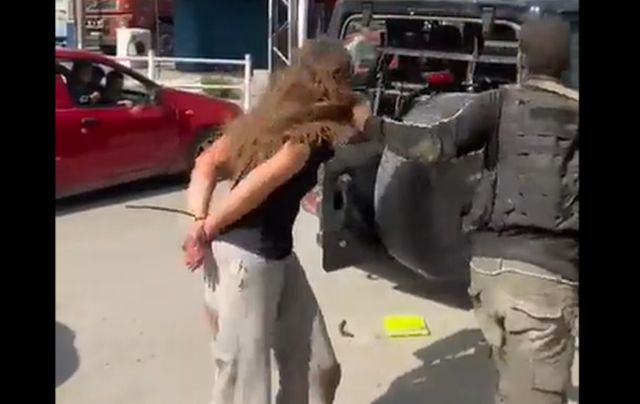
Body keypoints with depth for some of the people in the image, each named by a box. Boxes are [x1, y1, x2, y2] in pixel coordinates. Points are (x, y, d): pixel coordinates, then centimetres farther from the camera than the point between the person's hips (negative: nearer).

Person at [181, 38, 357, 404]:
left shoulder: (275, 113, 10)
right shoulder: (317, 132, -13)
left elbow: (208, 163, 3)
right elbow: (261, 181, -26)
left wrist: (200, 219, -9)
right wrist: (208, 229, -15)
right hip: (244, 258, -9)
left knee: (317, 366, 16)